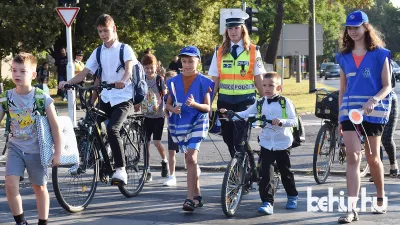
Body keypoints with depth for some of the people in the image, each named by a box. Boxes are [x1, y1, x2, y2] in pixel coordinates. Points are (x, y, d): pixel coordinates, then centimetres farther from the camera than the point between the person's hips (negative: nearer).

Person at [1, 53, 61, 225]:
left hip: (37, 149, -2)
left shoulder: (42, 98, -13)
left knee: (40, 187, 10)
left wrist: (58, 152, -8)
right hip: (15, 147, 2)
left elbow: (55, 126, -8)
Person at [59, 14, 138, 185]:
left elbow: (129, 69, -19)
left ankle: (121, 169, -25)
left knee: (112, 129, -27)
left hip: (124, 99, -6)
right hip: (105, 99, 6)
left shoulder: (124, 49, -2)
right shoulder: (98, 52, 11)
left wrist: (123, 81, -42)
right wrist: (67, 82, -15)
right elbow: (84, 73, 3)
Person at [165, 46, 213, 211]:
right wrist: (173, 109, -13)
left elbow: (208, 107, -6)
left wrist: (195, 104, -25)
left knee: (191, 158, -16)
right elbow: (168, 104, 10)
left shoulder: (204, 82, -4)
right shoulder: (174, 81, 5)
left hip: (197, 123, -4)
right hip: (180, 124, 4)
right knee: (190, 160, 12)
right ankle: (197, 196, 23)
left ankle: (190, 198, -20)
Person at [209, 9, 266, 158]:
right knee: (228, 140, 7)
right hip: (225, 101, 3)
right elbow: (214, 81, 6)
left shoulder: (253, 51, 2)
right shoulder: (220, 52, 7)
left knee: (240, 141, -13)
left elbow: (259, 80, 2)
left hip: (245, 101, -3)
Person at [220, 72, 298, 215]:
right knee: (266, 173, -10)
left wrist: (281, 121, -30)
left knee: (285, 171, 12)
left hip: (283, 144, -2)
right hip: (266, 143, 2)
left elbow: (294, 121, -12)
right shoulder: (260, 103, 4)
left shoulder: (285, 102, -7)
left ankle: (292, 196, 34)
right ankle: (267, 202, -12)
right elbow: (245, 114, 2)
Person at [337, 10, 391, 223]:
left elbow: (387, 86, -3)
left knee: (372, 157, 9)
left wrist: (374, 100, -22)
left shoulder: (379, 54, -1)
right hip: (349, 109, 2)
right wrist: (340, 116, 14)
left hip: (374, 109, -2)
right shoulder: (344, 57, 10)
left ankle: (381, 200, 32)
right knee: (352, 157, -10)